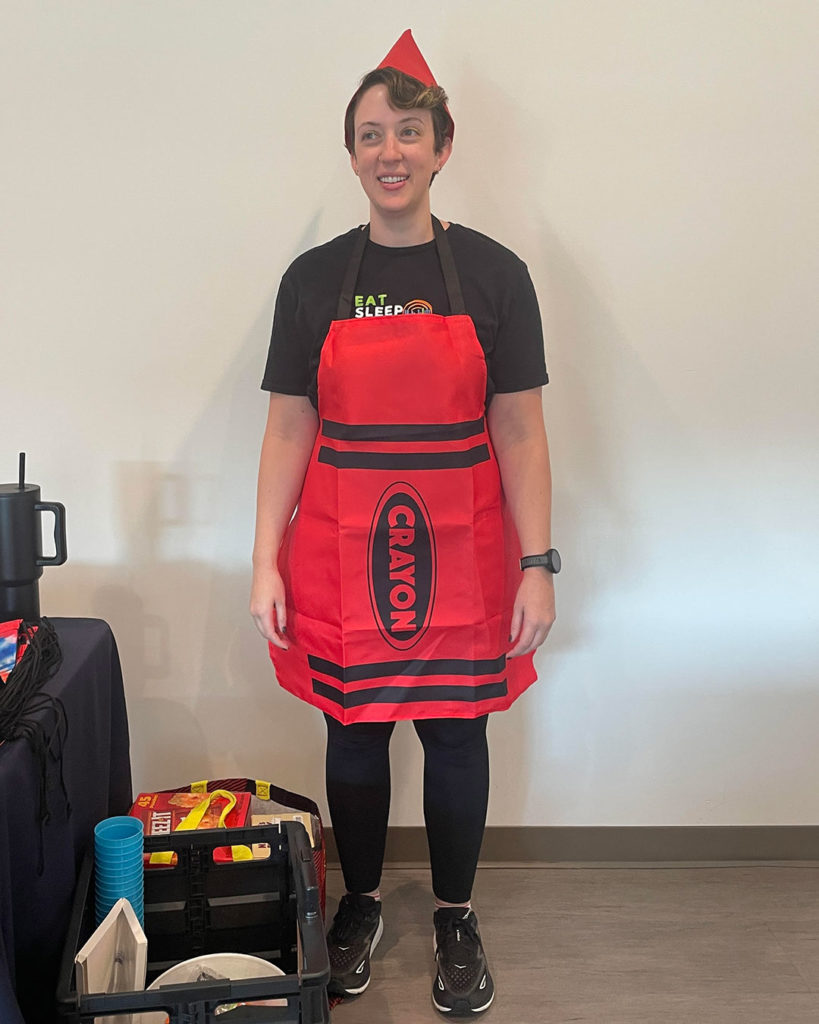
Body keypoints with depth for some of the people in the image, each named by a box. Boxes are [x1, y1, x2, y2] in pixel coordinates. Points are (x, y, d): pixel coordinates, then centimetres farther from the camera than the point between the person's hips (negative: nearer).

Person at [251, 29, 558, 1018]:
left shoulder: (494, 274, -1)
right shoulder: (314, 279, 2)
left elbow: (520, 432, -1)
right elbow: (288, 430, 2)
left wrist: (537, 564, -6)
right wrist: (266, 563, -4)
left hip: (460, 554, 0)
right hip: (341, 553, 1)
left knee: (455, 735, 10)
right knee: (353, 734, 12)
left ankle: (455, 919, 33)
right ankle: (360, 903, 36)